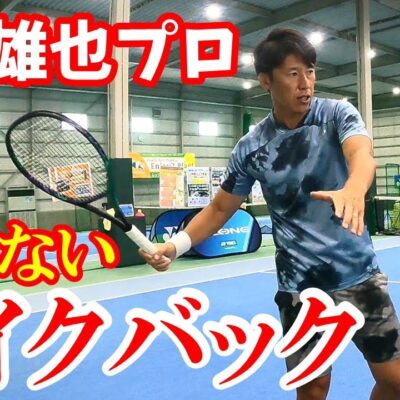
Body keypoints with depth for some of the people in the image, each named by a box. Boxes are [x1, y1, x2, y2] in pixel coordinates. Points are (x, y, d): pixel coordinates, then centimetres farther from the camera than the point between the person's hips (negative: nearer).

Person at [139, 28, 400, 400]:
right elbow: (220, 209, 5)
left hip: (358, 275, 1)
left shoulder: (338, 114, -7)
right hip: (299, 287, 0)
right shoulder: (250, 148, -5)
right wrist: (175, 245, -10)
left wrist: (354, 189, -52)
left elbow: (362, 155, -28)